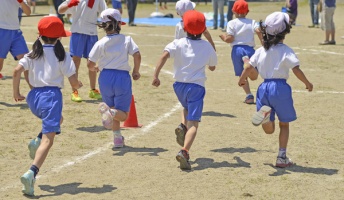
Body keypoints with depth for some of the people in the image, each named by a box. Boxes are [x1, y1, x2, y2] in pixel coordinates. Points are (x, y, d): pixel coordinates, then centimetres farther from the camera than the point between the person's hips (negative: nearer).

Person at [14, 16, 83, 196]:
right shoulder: (62, 55, 1)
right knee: (48, 139, -8)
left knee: (57, 119, 34)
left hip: (34, 96, 5)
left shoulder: (33, 54, 9)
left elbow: (17, 70, -4)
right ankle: (32, 173, -29)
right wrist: (78, 85, 22)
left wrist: (16, 92, 6)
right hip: (52, 95, -5)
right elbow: (74, 83, -1)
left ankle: (37, 142, 8)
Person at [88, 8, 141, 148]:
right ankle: (111, 112, -30)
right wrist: (136, 71, 3)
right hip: (122, 77, -2)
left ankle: (117, 138, 10)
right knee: (123, 114, 2)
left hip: (105, 77, 2)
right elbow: (137, 55, -12)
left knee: (114, 113, 19)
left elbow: (90, 64, -1)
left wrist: (94, 68, 22)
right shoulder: (127, 40, 1)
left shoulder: (100, 43, 1)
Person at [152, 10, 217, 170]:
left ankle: (183, 127, 2)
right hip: (197, 86, -2)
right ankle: (184, 151, -29)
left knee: (187, 108, 33)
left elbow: (165, 55, -19)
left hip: (179, 85, 2)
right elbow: (212, 67, 18)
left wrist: (156, 75, -21)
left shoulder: (178, 43, -1)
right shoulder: (207, 47, 4)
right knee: (193, 123, -7)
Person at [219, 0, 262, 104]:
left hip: (237, 49, -1)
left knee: (242, 74, 11)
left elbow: (230, 38, -7)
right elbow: (258, 31, -11)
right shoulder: (251, 22, 7)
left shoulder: (231, 23, 1)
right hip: (249, 49, 1)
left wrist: (224, 38, 14)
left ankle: (249, 95, -1)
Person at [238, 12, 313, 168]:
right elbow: (296, 70, -14)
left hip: (264, 87, 4)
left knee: (269, 130, 10)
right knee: (284, 125, 15)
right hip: (280, 88, -4)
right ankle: (282, 157, 13)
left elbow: (249, 67, 4)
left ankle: (265, 115, -23)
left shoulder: (261, 50, 5)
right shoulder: (286, 51, -7)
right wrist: (307, 83, 0)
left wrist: (241, 79, 22)